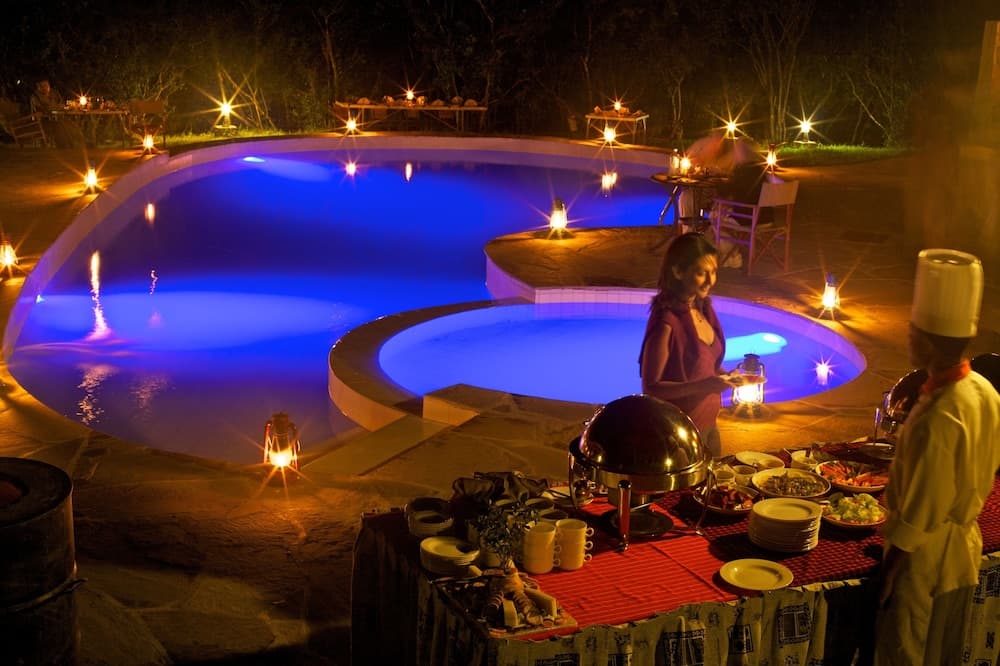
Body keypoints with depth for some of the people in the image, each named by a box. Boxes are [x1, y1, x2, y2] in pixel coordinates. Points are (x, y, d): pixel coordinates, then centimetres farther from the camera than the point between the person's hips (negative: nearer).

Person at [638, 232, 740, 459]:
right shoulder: (666, 321, -22)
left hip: (708, 424, 8)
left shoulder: (704, 308, 1)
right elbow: (650, 388, -20)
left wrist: (722, 376, -5)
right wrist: (702, 386, -30)